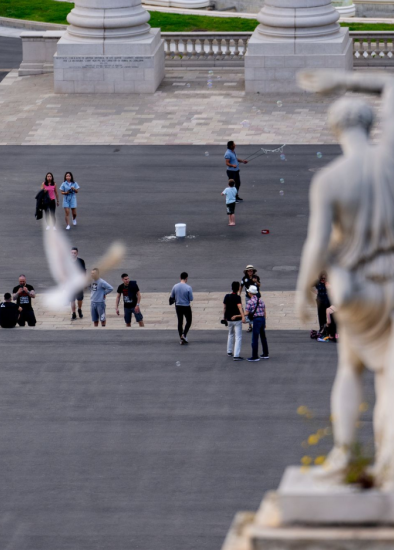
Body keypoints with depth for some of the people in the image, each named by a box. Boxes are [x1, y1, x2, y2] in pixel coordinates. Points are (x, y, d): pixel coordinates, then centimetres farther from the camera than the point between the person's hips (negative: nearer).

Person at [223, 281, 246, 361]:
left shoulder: (227, 296, 2)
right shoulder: (237, 297, -15)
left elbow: (224, 307, 8)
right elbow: (239, 307, -30)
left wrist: (224, 317, 21)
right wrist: (243, 317, -41)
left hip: (229, 319, 6)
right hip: (237, 319, -6)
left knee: (230, 334, 28)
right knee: (238, 337, -5)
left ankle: (229, 352, 37)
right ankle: (236, 355, -14)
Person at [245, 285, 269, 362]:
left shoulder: (250, 302, -11)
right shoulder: (260, 300, 10)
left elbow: (246, 313, -13)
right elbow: (265, 312, 14)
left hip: (256, 320, -8)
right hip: (263, 319, 8)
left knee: (254, 338, -3)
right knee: (263, 337, 18)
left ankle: (255, 356, -2)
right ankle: (265, 354, 25)